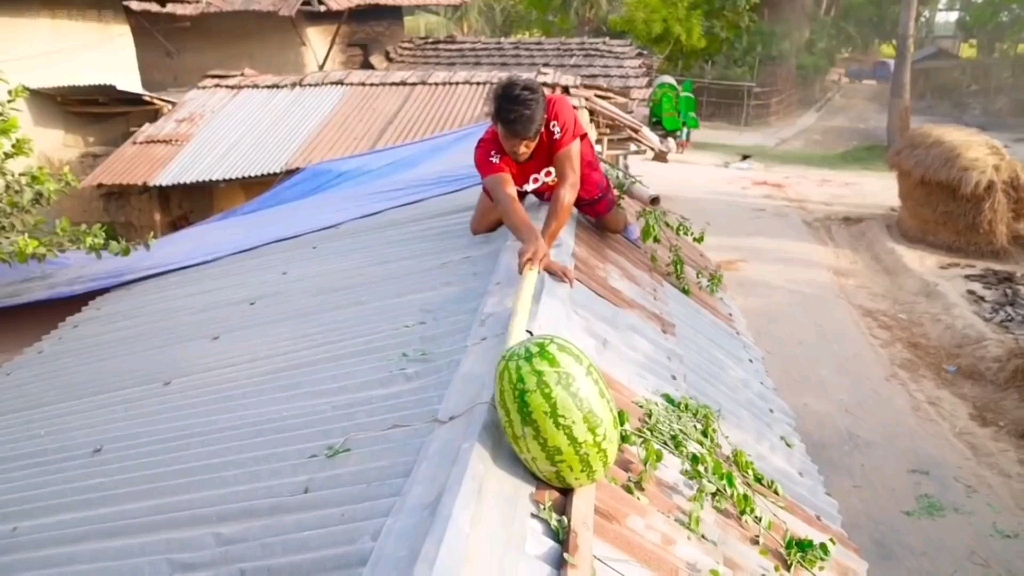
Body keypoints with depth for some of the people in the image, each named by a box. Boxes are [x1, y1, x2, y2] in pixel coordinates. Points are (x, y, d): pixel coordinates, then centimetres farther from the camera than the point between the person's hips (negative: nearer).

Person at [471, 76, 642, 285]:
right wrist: (533, 240, -80)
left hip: (573, 170, -1)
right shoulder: (487, 150, -42)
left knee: (613, 225, 3)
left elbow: (568, 183, -51)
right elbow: (505, 198, -60)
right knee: (479, 228, -2)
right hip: (521, 179, 1)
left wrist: (544, 245, -61)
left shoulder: (558, 112, -45)